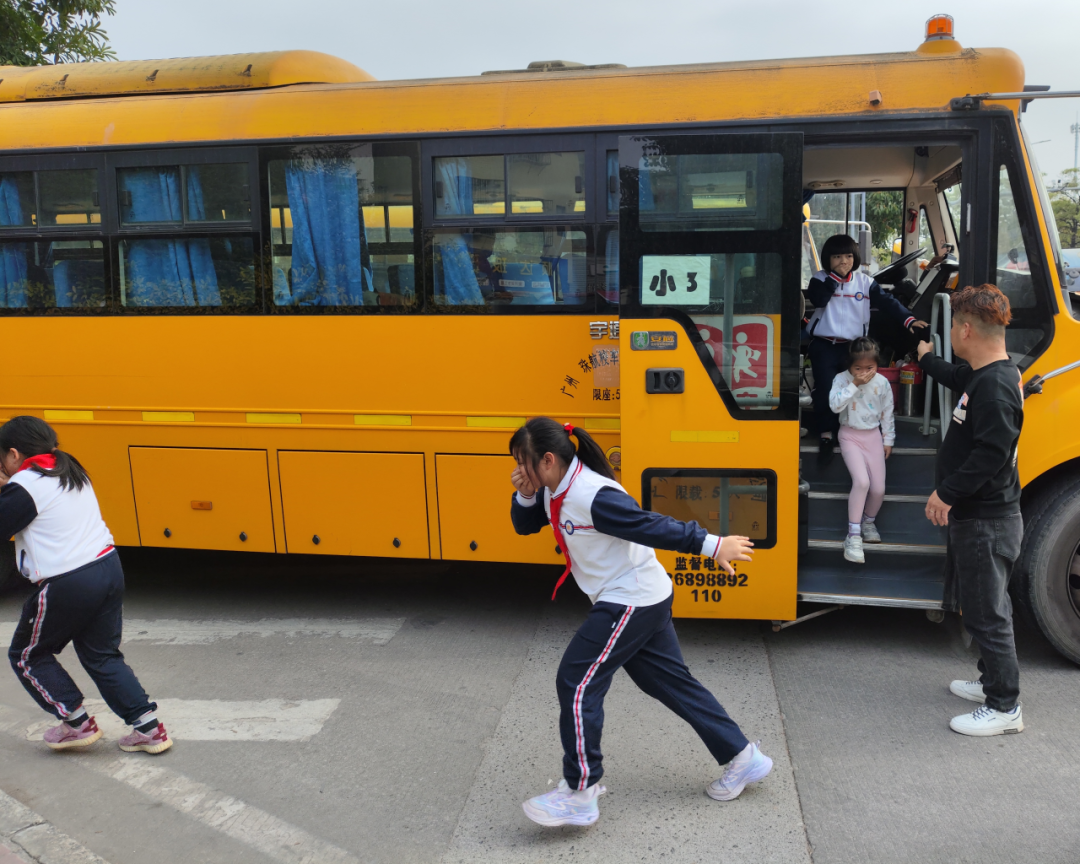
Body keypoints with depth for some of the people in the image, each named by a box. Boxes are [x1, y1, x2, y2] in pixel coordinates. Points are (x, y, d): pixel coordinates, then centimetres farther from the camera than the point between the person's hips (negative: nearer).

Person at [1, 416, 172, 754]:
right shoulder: (71, 472, 13)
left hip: (66, 586, -8)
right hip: (109, 569, 8)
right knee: (103, 656, 19)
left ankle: (77, 724, 17)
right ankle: (148, 727, 13)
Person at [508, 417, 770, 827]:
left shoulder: (594, 497, -26)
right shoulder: (555, 491, 3)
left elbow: (653, 527, -25)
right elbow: (525, 525, 12)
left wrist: (711, 545, -25)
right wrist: (525, 496, -8)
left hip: (632, 602, -10)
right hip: (641, 600, 10)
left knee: (577, 684, -6)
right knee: (672, 682, 16)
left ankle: (579, 794, 4)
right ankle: (742, 758, 28)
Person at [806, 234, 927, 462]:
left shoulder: (864, 282, 4)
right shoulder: (820, 279, -1)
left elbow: (887, 301, -2)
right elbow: (818, 300, -21)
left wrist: (908, 319, -14)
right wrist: (835, 276, -18)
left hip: (853, 346, 2)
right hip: (824, 345, -2)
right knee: (826, 389, -7)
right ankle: (826, 435, 4)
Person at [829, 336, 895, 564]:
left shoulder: (882, 383, -4)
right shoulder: (842, 379, -11)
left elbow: (887, 413, 6)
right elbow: (835, 405, -27)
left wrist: (888, 440, 9)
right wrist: (854, 384, -28)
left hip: (873, 436, 3)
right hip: (850, 436, -3)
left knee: (878, 489, -1)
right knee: (861, 481, -23)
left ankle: (868, 521, 33)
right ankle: (853, 536, -15)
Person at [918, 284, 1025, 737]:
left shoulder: (995, 386, -24)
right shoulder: (984, 375, 9)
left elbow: (992, 452, -31)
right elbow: (958, 379, 33)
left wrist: (947, 491, -26)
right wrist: (926, 359, 48)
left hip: (986, 523, -11)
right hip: (980, 516, 11)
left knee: (987, 614, -1)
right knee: (983, 605, 22)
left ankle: (1004, 708, 11)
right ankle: (993, 682, 37)